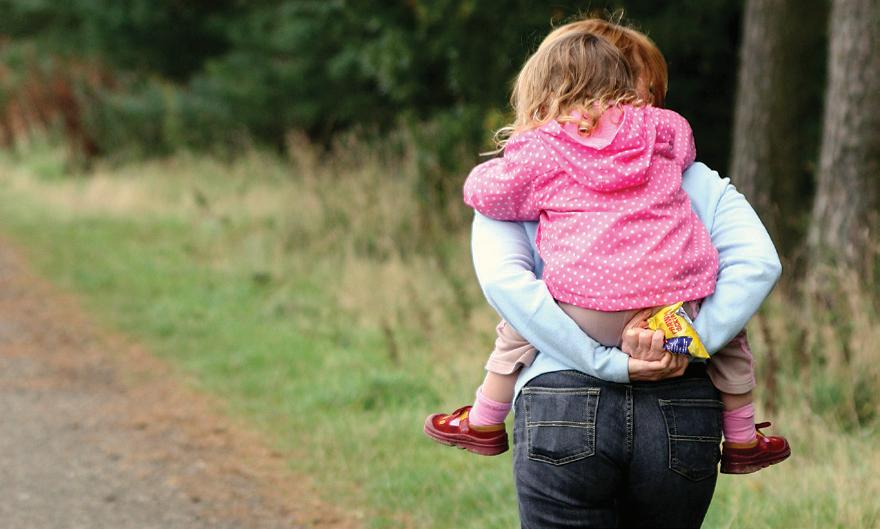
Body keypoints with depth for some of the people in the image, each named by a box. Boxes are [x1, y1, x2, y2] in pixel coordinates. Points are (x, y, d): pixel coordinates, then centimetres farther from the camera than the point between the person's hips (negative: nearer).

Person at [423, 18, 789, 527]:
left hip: (562, 406, -2)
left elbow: (503, 279, -9)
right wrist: (687, 348, -10)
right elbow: (758, 261, -3)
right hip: (683, 414, 2)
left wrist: (608, 363, -10)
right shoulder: (690, 179, 12)